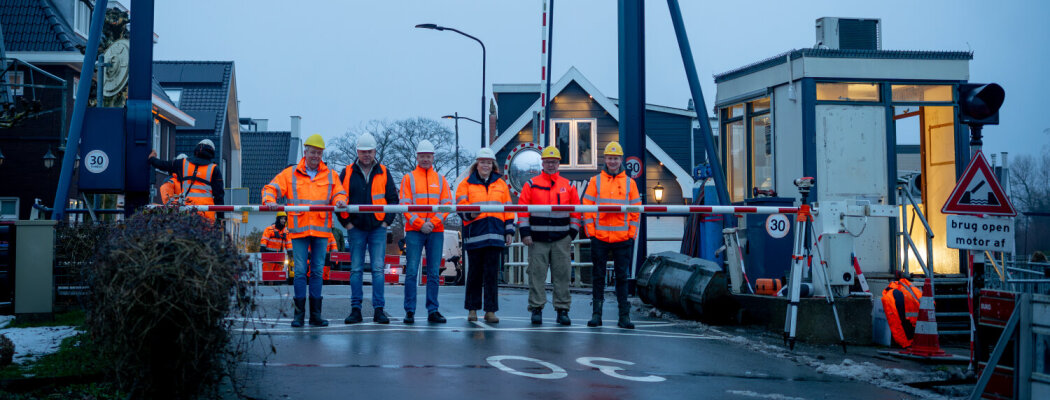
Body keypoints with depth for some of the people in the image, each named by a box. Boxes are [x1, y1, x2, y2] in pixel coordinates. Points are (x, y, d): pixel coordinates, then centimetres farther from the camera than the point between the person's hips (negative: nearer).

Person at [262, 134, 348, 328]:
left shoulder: (330, 175, 13)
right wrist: (270, 200, -17)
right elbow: (271, 188, 5)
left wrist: (340, 201, -17)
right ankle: (299, 313, 3)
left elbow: (339, 193, 6)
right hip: (299, 230, -1)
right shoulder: (290, 174, 9)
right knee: (300, 271, -3)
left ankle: (315, 314, 9)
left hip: (321, 230, 1)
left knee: (318, 271, 4)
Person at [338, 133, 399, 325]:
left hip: (378, 229, 0)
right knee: (356, 270, 2)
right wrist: (347, 222, 0)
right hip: (356, 229, 0)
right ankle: (355, 309, 6)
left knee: (378, 269, -2)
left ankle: (379, 310, 1)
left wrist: (386, 221, 0)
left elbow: (393, 199, 9)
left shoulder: (384, 173, 6)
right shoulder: (347, 173, 5)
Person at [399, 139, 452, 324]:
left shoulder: (440, 180, 14)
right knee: (411, 272, -5)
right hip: (414, 231, -2)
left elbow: (447, 204, 5)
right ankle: (410, 311, -2)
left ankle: (433, 310, 8)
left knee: (433, 273, 4)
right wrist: (420, 224, -12)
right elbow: (405, 204, 0)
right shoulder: (408, 178, 8)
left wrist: (433, 222, -10)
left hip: (436, 231, 2)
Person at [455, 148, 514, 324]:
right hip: (474, 233, -1)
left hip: (495, 234, 2)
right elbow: (461, 205, -2)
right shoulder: (466, 184, 9)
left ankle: (490, 310, 3)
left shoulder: (501, 184, 16)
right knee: (474, 273, 4)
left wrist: (509, 231, 11)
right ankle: (472, 309, 14)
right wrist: (470, 213, -23)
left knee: (492, 274, 0)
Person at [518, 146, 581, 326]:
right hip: (537, 239, -1)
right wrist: (524, 232, -6)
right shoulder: (531, 185, 6)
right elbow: (522, 210, 2)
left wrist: (572, 232, 5)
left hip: (561, 239, 1)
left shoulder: (568, 186, 10)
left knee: (562, 275, 2)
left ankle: (562, 310, 8)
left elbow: (576, 211, 13)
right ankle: (536, 309, 5)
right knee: (537, 274, -1)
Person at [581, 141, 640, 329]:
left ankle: (624, 315, 6)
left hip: (622, 238, 0)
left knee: (622, 277, 3)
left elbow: (636, 211, 8)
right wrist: (590, 232, -4)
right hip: (599, 238, 0)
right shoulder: (596, 181, 6)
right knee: (598, 276, 4)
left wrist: (632, 235, 1)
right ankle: (596, 313, 10)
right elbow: (587, 208, 4)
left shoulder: (629, 183, 9)